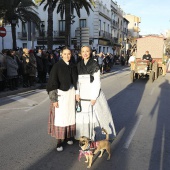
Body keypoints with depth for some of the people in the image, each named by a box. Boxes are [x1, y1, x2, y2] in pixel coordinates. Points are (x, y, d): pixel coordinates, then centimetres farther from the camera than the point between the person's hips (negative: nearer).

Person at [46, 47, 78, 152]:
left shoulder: (73, 66, 5)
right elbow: (52, 82, -11)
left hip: (71, 93, 5)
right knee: (60, 117, -2)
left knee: (70, 115, 10)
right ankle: (59, 140, 9)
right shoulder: (57, 66, -9)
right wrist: (54, 99, -15)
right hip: (60, 94, -4)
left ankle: (69, 136, 26)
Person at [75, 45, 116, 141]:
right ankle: (84, 136, 21)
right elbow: (77, 80, 10)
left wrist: (94, 97, -13)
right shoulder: (79, 65, 7)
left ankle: (97, 136, 13)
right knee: (82, 114, 8)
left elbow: (97, 82, -9)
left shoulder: (95, 64, -7)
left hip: (93, 93, -4)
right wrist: (77, 93, -1)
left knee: (95, 114, -1)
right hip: (83, 94, 5)